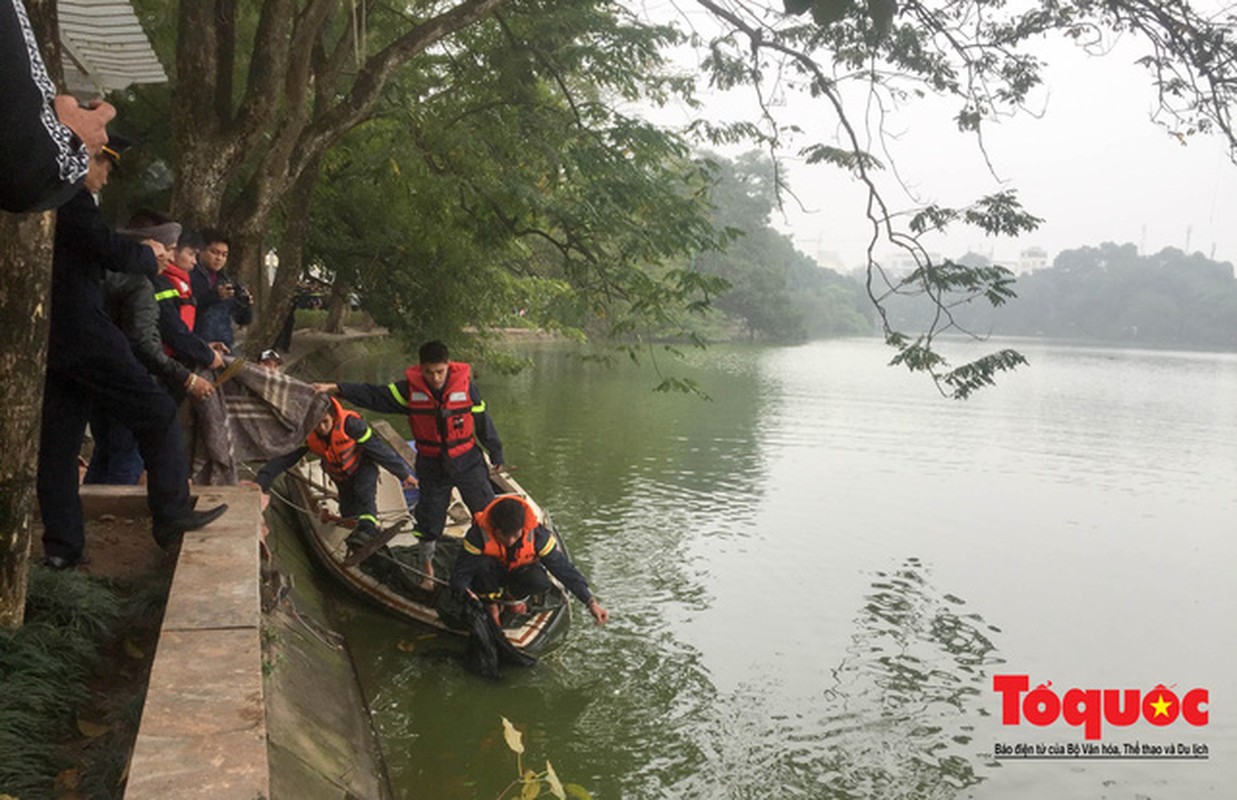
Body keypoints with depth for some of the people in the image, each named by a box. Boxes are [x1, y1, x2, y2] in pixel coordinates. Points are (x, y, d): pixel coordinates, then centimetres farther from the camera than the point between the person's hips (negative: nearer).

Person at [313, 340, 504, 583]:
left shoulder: (465, 385, -13)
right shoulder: (410, 388, -10)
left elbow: (483, 421, -4)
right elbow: (374, 395, -9)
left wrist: (496, 454, 5)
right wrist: (335, 389, -18)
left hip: (468, 462, -1)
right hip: (431, 465, 1)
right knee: (430, 516, 13)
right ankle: (427, 562, 34)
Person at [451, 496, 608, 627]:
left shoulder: (537, 534, -28)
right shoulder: (478, 534, -31)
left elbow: (562, 566, -25)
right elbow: (461, 570, -26)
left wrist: (591, 602, -30)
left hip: (520, 571, 1)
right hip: (492, 573, -1)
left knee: (540, 582, -35)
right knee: (482, 563, -37)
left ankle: (514, 596, 0)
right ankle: (491, 599, -6)